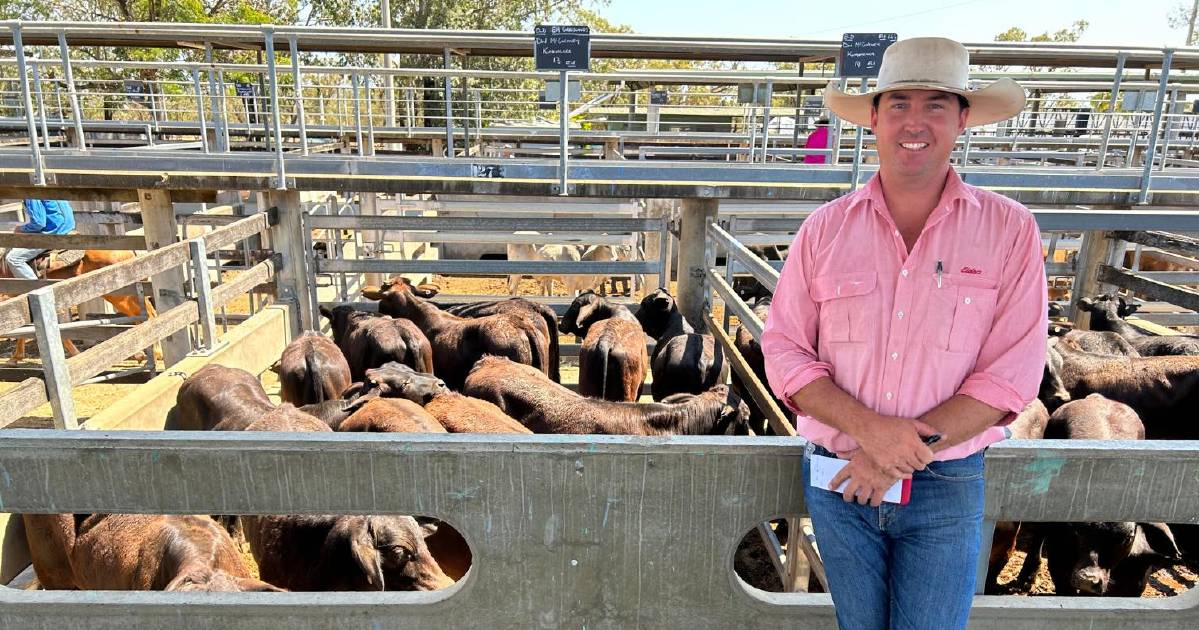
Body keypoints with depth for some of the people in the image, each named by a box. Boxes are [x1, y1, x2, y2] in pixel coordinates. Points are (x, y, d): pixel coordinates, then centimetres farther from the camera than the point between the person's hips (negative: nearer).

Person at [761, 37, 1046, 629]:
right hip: (839, 483, 2)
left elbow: (1012, 371, -10)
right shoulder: (824, 228, -4)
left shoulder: (1010, 229, -6)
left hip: (947, 489, -1)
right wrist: (870, 428, -21)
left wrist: (909, 448, -18)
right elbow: (783, 351, -7)